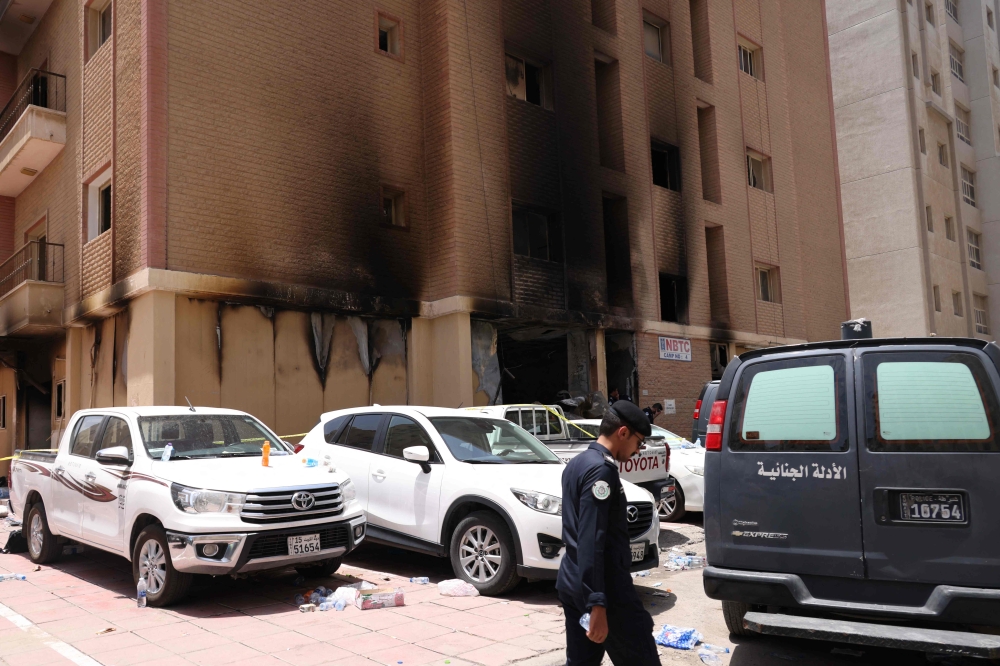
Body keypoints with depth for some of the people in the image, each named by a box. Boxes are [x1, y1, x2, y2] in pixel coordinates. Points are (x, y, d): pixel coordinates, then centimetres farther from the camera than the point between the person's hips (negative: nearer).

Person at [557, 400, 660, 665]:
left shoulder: (577, 464, 13)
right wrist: (597, 604, -25)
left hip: (570, 583, 9)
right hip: (606, 587, -9)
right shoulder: (601, 470, -16)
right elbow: (592, 542, -23)